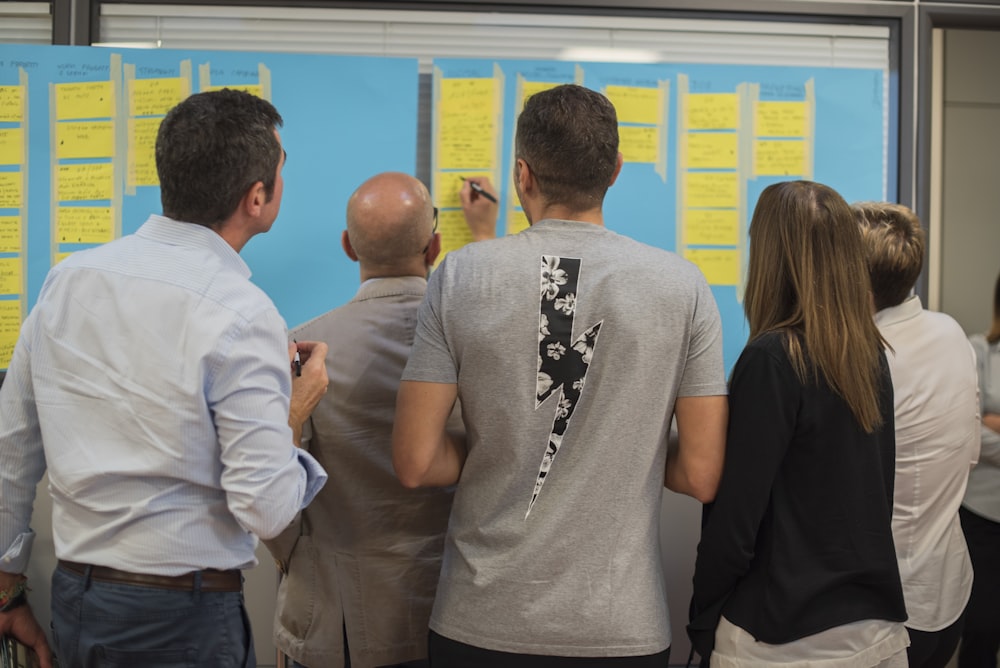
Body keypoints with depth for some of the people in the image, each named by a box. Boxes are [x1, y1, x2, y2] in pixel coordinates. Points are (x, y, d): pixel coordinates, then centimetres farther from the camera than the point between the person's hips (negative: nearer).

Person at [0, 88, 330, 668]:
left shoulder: (68, 277, -1)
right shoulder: (242, 315, -20)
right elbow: (266, 510, -21)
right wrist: (295, 414, -2)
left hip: (73, 599, 6)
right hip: (183, 619, -6)